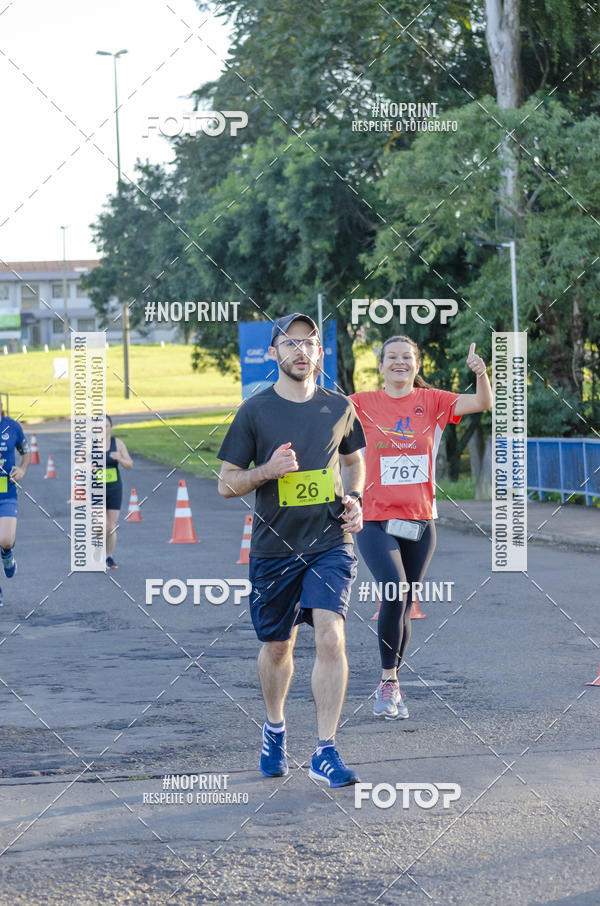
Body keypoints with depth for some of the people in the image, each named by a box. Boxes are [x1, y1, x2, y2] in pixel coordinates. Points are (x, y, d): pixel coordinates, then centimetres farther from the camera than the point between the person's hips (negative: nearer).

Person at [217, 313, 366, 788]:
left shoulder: (339, 407, 5)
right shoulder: (255, 411, -3)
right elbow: (227, 483, 0)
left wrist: (354, 499, 3)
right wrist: (269, 470, -18)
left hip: (330, 542, 0)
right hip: (275, 547, 0)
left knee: (331, 637, -16)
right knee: (278, 645, 11)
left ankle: (326, 752, -12)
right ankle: (275, 728, 39)